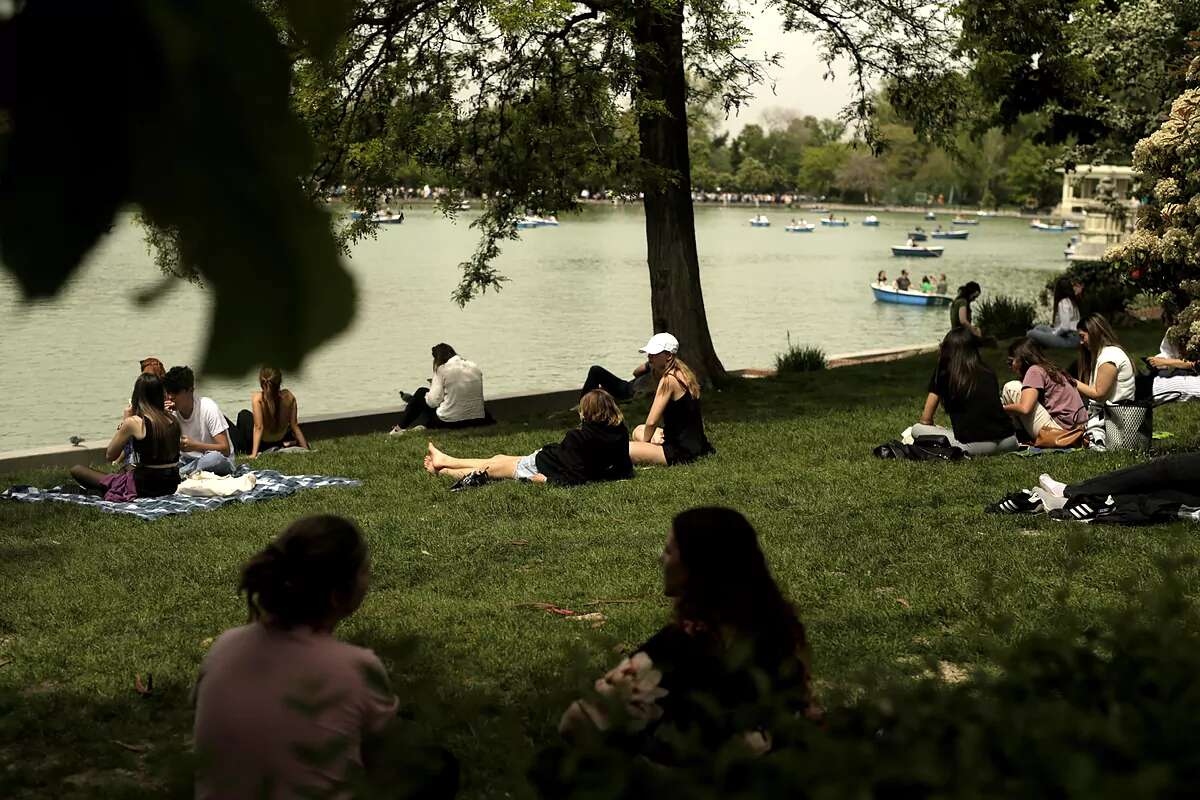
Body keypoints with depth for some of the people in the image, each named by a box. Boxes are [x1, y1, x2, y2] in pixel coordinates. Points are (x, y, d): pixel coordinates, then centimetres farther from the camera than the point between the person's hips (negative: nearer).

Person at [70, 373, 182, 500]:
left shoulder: (134, 422, -14)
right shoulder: (173, 421, 2)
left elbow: (110, 455, -2)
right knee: (128, 468, 42)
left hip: (143, 487, -7)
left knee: (76, 470, 3)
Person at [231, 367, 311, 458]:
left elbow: (259, 427, -28)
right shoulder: (289, 396, -19)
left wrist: (254, 454, -24)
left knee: (243, 415, 25)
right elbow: (294, 425, -14)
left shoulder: (257, 398, -29)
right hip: (280, 439, 3)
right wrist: (306, 449, -5)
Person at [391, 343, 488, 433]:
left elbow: (433, 401, -12)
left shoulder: (442, 369, -9)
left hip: (449, 421, -5)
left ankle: (401, 427, 35)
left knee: (421, 393, 21)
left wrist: (433, 385, 10)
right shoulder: (475, 367, 5)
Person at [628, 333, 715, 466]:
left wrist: (645, 441, 0)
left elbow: (651, 422, -20)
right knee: (638, 431, 32)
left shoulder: (668, 380, -20)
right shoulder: (682, 372, 9)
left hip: (682, 451, -10)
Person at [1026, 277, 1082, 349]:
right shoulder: (1072, 301, 13)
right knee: (1038, 328, 22)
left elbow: (1065, 327, -21)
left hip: (1068, 340, -10)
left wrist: (1053, 334, -6)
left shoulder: (1063, 303, -15)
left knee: (1031, 333, -20)